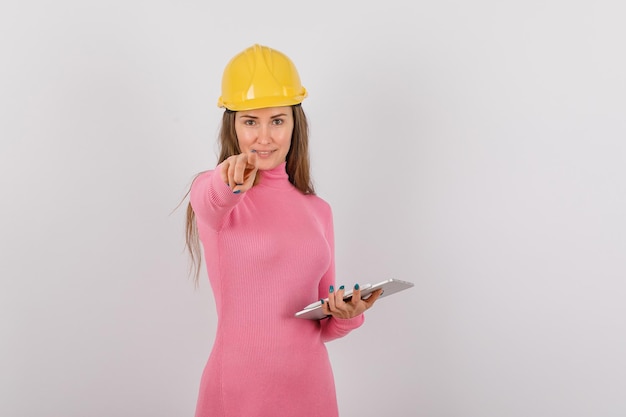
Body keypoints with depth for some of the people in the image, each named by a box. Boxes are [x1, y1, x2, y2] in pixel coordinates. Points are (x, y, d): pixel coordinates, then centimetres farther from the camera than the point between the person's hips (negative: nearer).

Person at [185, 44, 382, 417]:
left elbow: (323, 324, 13)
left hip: (311, 383, 4)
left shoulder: (318, 210, 9)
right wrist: (227, 186, -50)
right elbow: (210, 204, -30)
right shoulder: (210, 191, -5)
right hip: (238, 384, -4)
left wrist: (347, 315, -7)